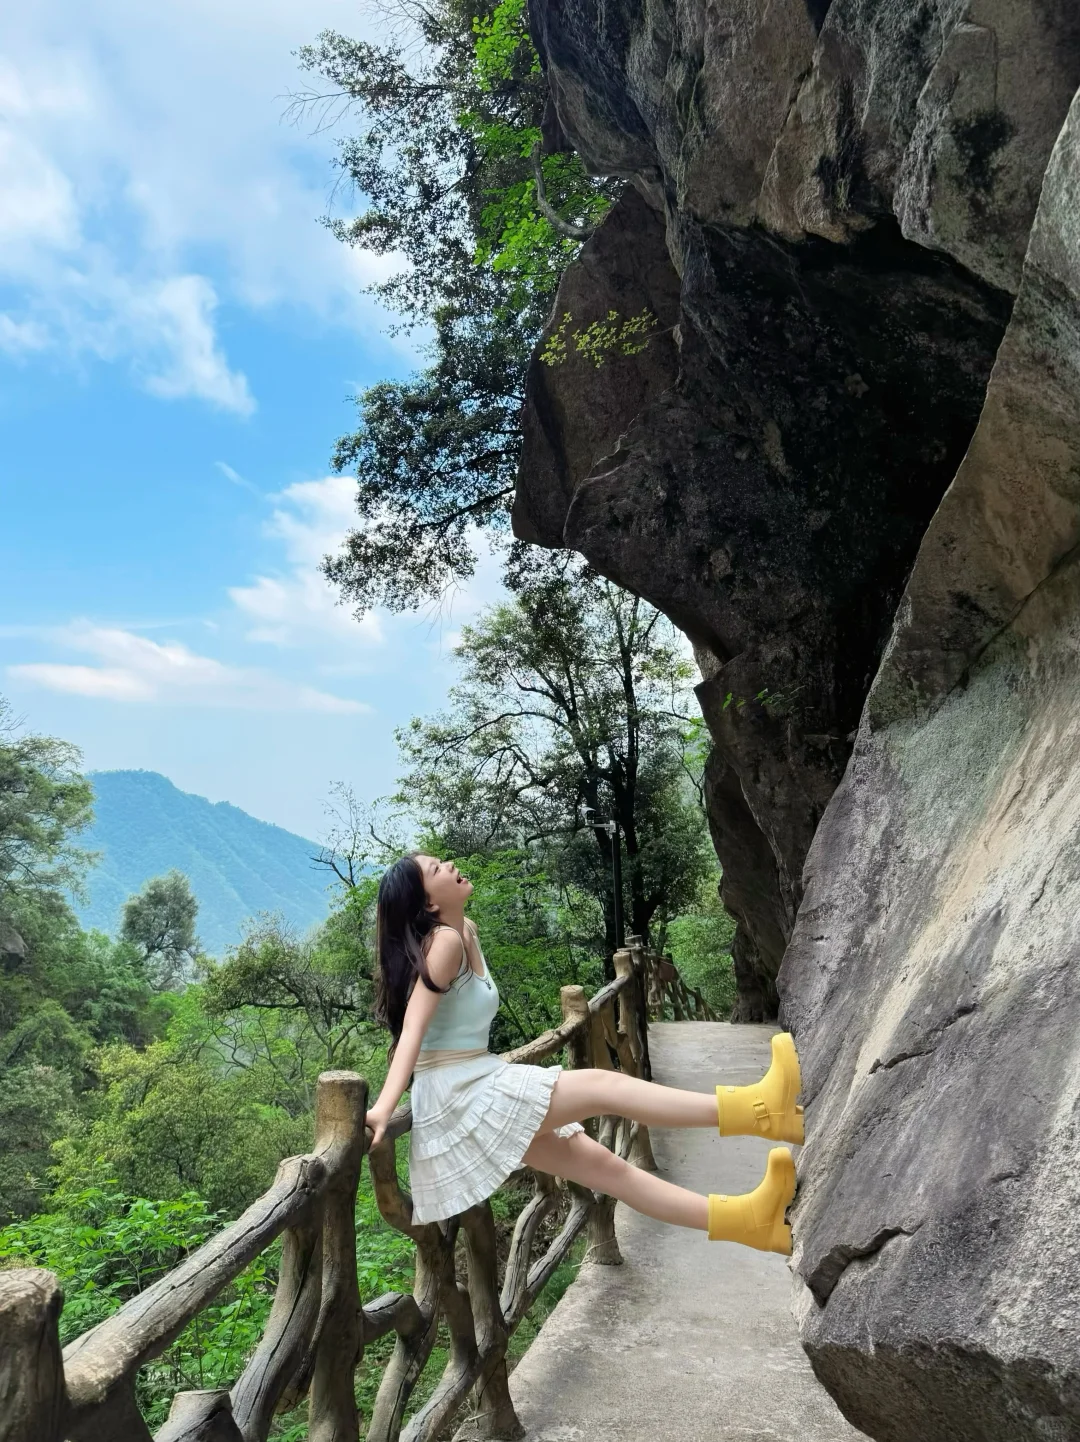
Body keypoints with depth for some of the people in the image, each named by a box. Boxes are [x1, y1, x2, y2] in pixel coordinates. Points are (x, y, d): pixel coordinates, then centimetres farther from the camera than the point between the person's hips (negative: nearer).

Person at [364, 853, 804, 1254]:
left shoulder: (466, 933, 13)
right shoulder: (445, 942, -15)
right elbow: (412, 1030, -22)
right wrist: (383, 1108, -30)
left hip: (477, 1089, 9)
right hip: (457, 1098, -9)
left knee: (600, 1163, 1)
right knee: (604, 1086, -18)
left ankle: (745, 1219, -1)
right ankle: (760, 1110, -23)